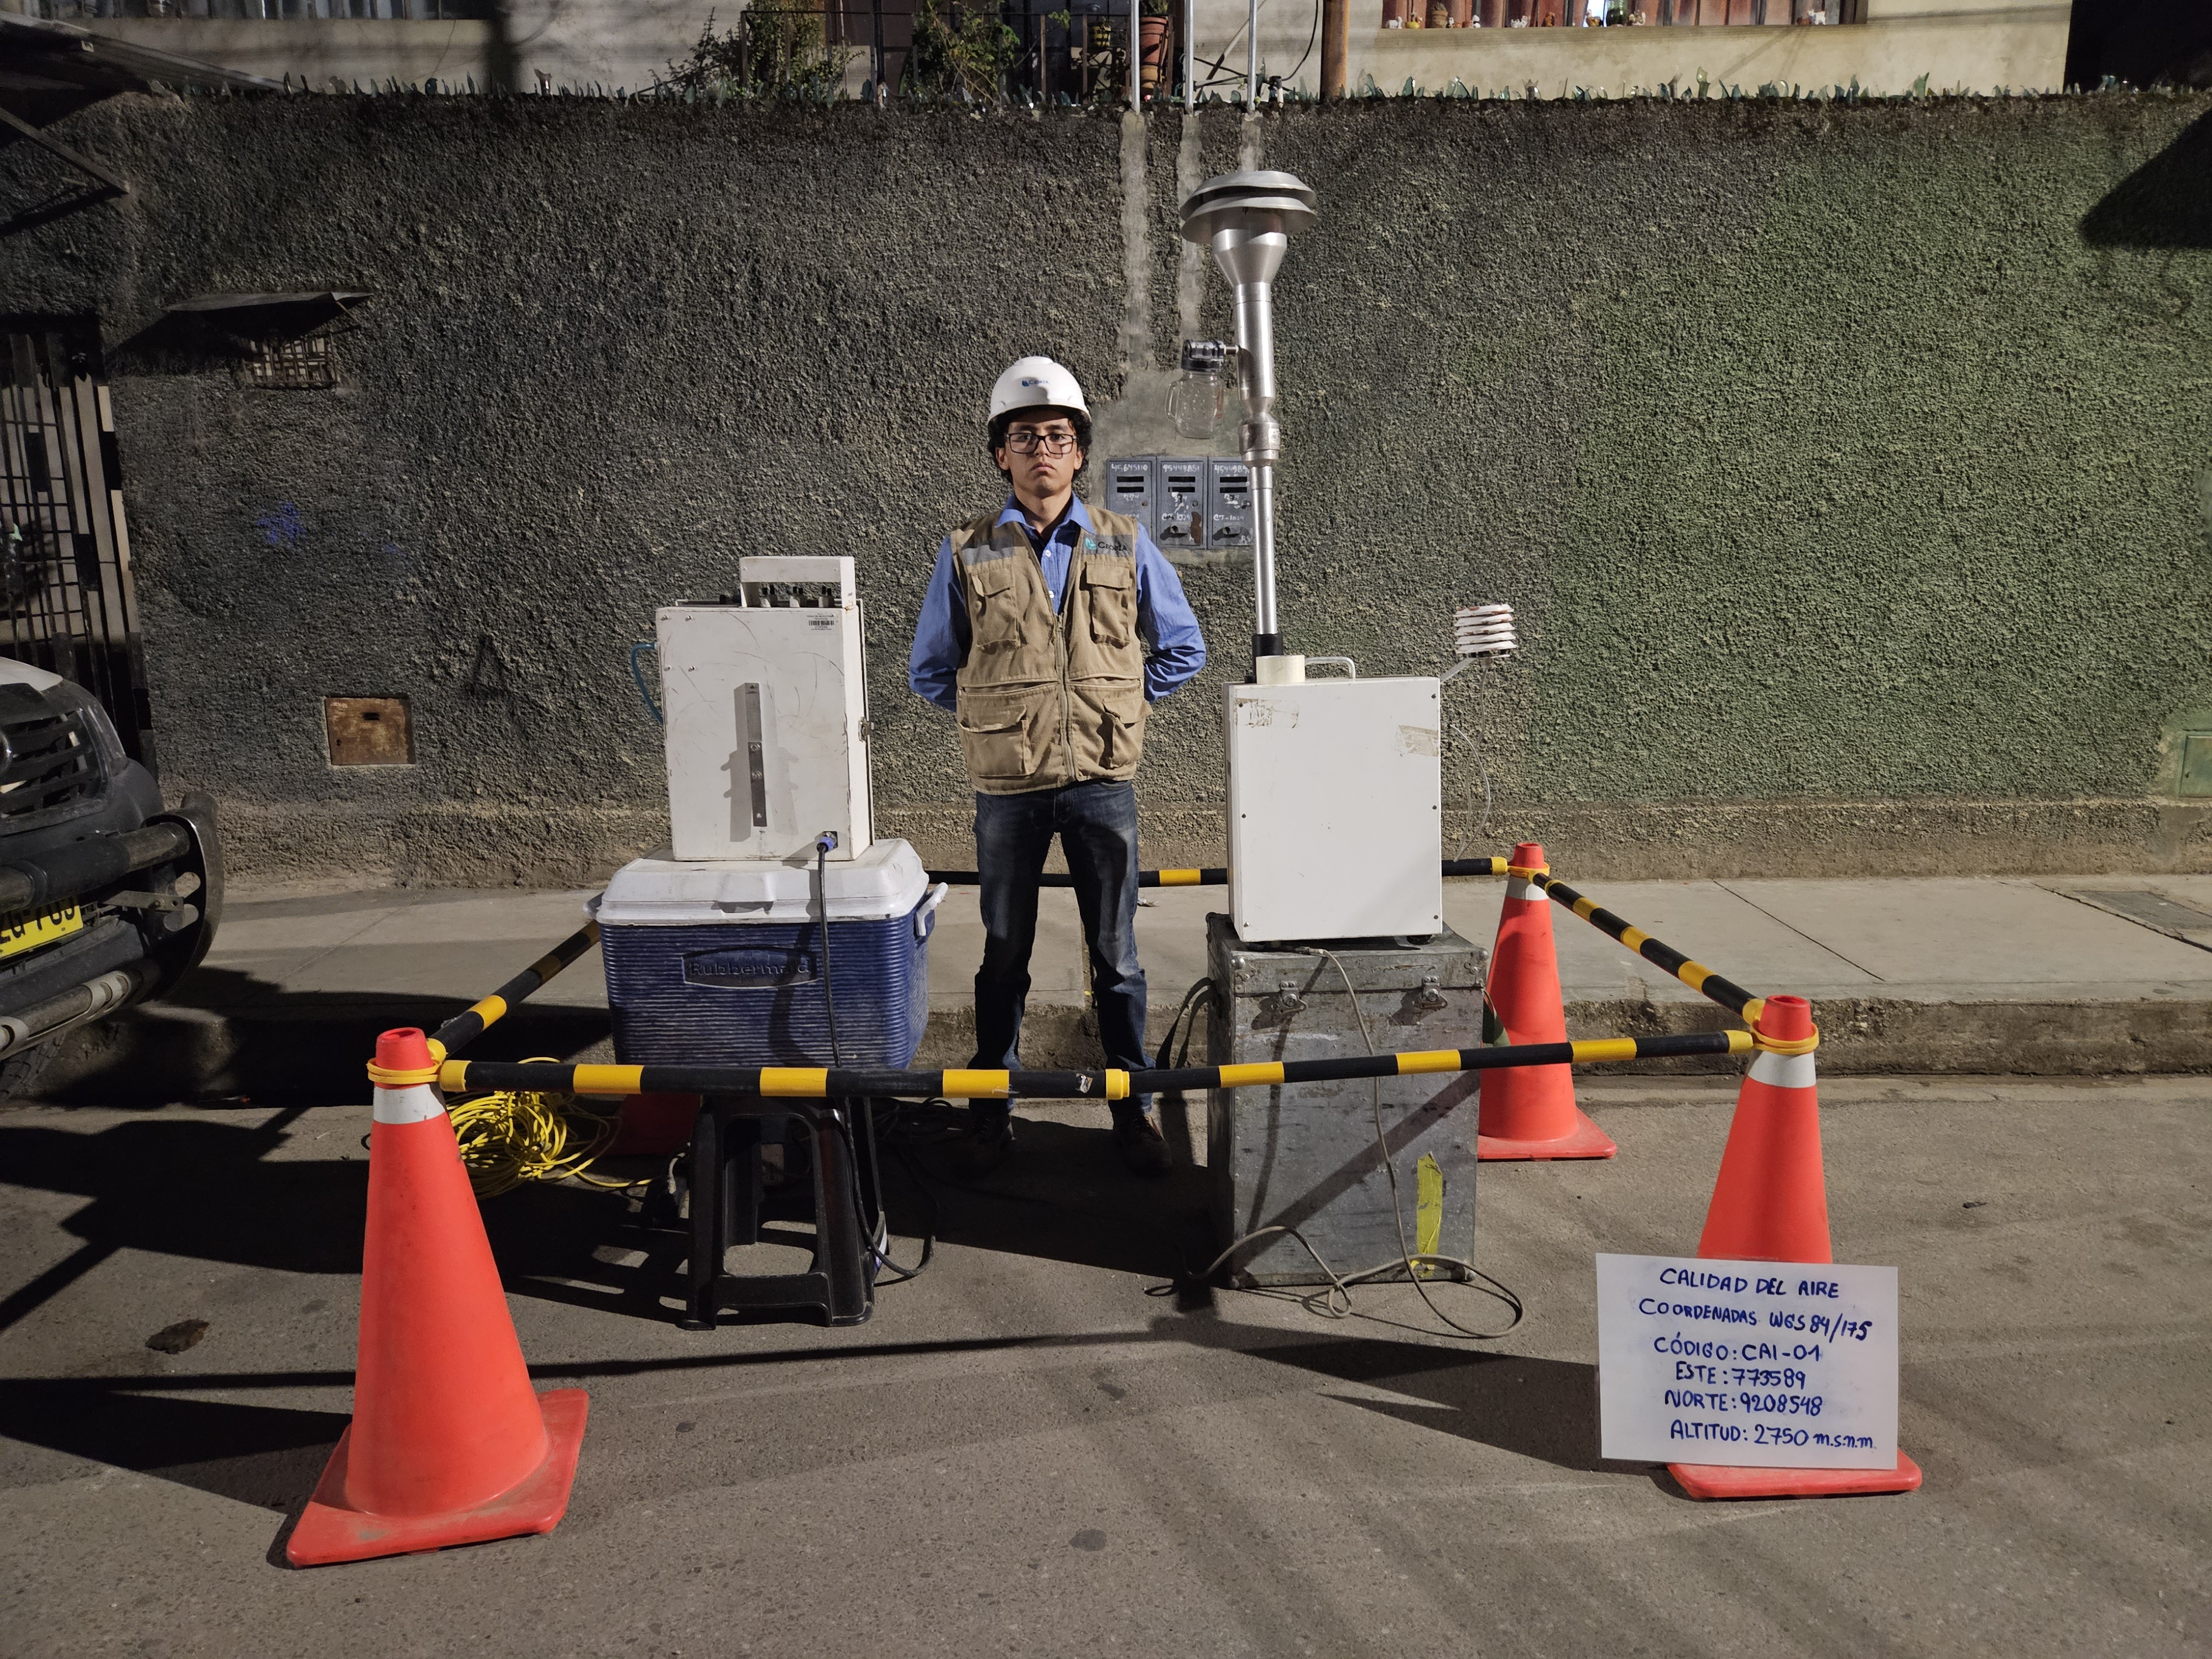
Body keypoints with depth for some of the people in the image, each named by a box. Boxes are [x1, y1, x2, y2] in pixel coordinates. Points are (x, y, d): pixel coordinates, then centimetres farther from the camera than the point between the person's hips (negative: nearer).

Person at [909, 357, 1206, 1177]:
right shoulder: (967, 551, 1)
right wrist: (1000, 714, 3)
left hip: (1102, 782, 0)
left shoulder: (1124, 544, 3)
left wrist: (1113, 704, 5)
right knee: (1004, 957, 11)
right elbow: (929, 669, 11)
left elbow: (1183, 648, 12)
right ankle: (992, 1112, 25)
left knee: (1116, 958, 8)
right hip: (1007, 788, 0)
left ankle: (1133, 1111, 23)